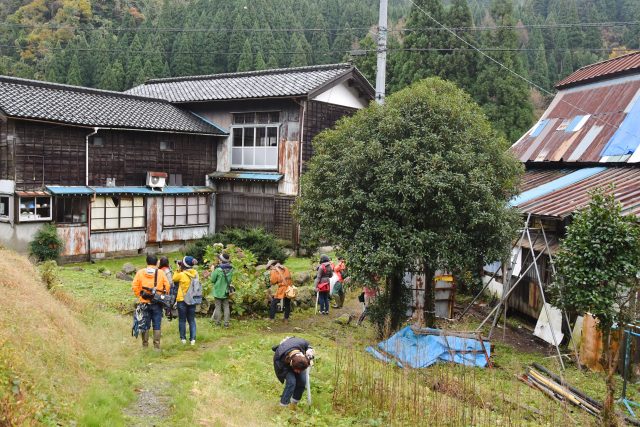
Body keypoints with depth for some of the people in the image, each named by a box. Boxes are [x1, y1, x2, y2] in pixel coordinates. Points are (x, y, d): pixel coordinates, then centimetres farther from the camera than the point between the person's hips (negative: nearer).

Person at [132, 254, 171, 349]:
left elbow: (134, 286, -4)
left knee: (145, 325, 11)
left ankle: (145, 345, 16)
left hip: (144, 303, 1)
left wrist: (139, 295, 9)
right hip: (157, 303, -1)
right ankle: (157, 346, 6)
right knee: (157, 325, 5)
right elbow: (167, 286, -3)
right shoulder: (160, 273, -2)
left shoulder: (140, 272, 0)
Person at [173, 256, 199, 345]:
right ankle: (192, 339, 7)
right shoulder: (195, 274, -4)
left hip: (182, 300, -4)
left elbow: (174, 279, -2)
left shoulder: (182, 274, -18)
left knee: (182, 320, 9)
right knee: (192, 320, 11)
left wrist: (179, 269, -2)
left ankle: (183, 338, 13)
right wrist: (181, 270, 5)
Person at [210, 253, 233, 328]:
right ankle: (226, 323, 10)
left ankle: (217, 322, 13)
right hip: (226, 291, 4)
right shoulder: (230, 269, -7)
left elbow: (212, 280, -10)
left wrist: (213, 271, 0)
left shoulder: (218, 269, -21)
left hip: (218, 291, -4)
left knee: (218, 307, 8)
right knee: (226, 307, 11)